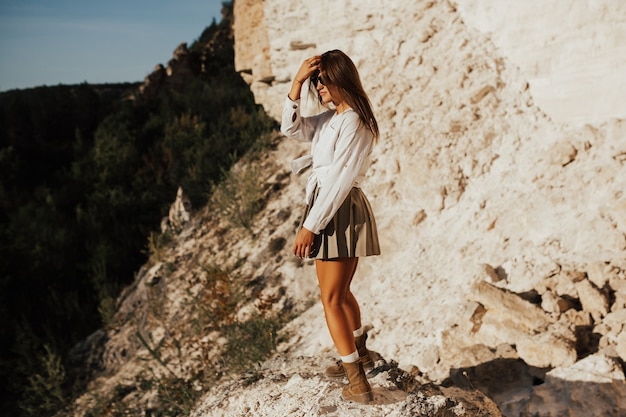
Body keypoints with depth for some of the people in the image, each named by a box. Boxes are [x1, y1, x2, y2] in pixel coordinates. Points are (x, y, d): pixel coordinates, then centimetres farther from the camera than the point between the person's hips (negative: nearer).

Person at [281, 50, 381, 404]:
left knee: (331, 300, -2)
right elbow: (291, 128, 7)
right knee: (341, 292, 23)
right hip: (332, 211, 10)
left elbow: (340, 180, -21)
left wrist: (310, 226, -21)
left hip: (341, 212, -10)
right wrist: (297, 83, -5)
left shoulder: (353, 122, -17)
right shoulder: (331, 117, 11)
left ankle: (358, 383, 6)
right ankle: (361, 355, 42)